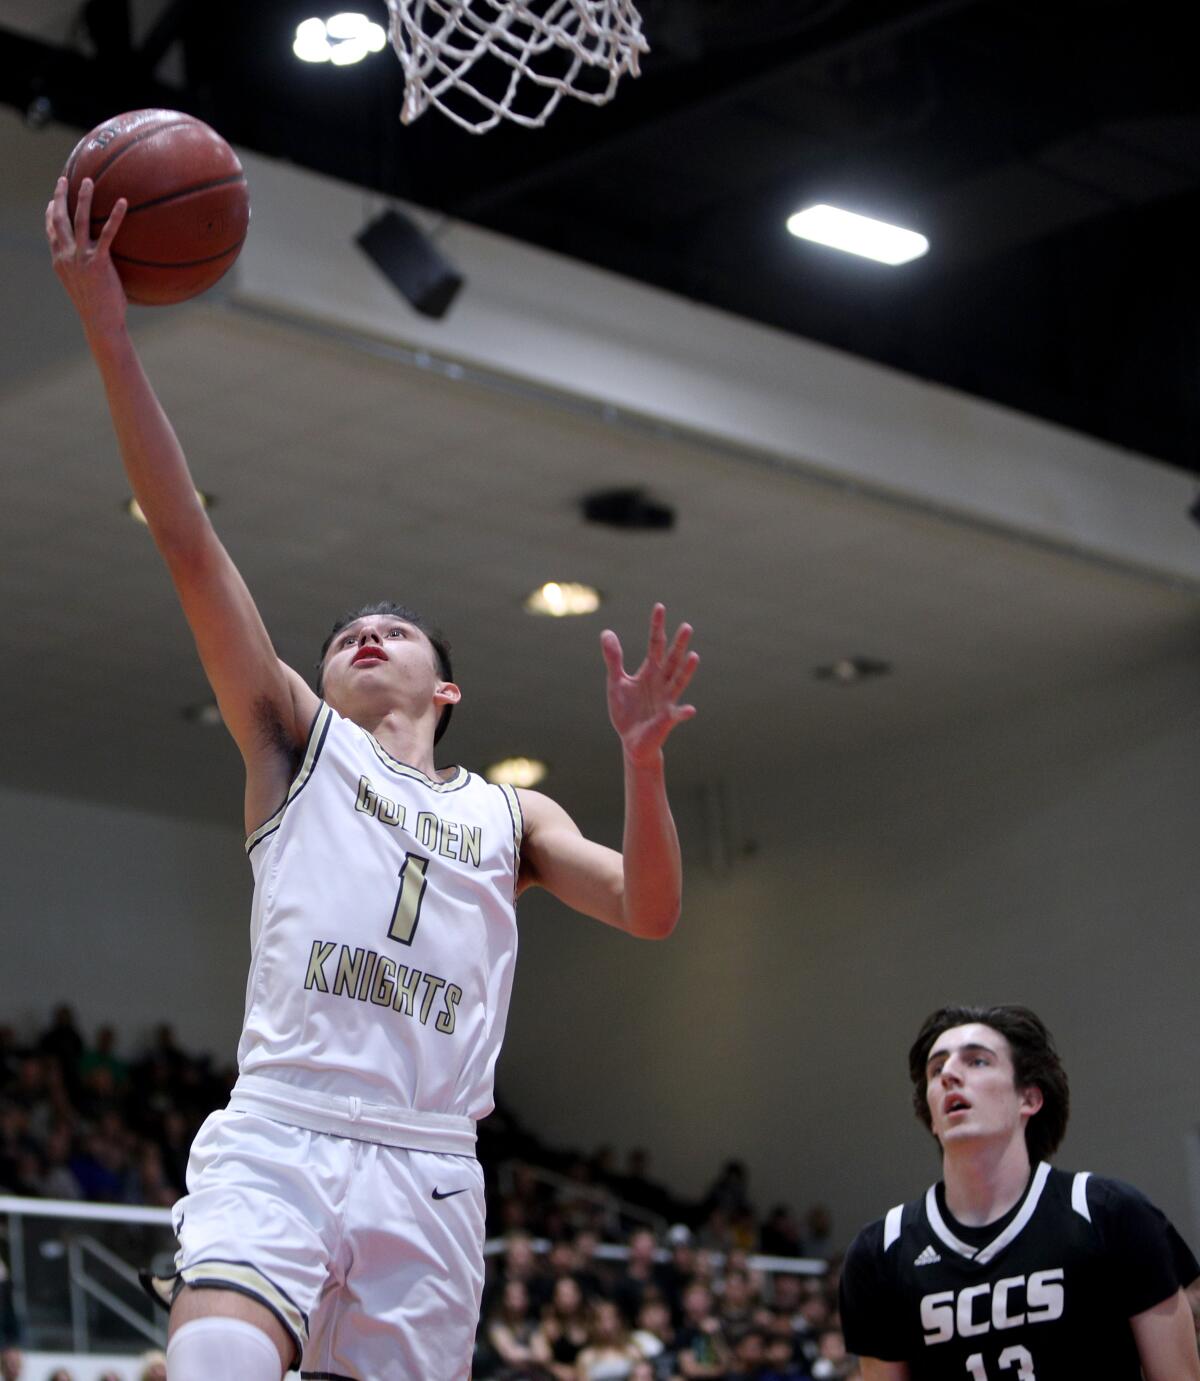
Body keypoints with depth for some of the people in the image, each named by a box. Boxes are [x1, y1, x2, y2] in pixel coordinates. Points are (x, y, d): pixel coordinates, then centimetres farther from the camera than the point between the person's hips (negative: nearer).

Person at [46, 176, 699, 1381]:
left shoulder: (509, 816, 24)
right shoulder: (297, 741, 16)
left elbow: (649, 912, 9)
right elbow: (189, 545, 6)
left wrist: (641, 759, -8)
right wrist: (109, 334, -2)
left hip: (428, 1170, 3)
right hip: (278, 1135, -3)